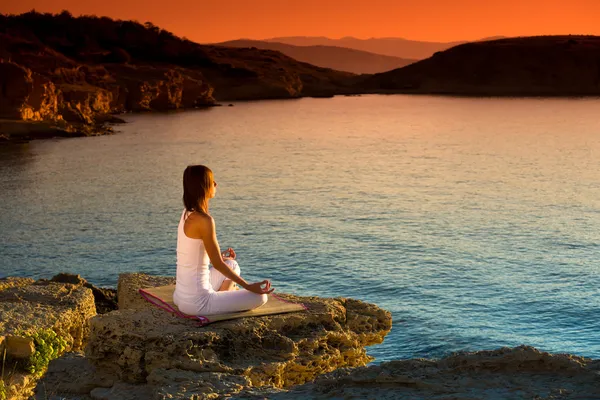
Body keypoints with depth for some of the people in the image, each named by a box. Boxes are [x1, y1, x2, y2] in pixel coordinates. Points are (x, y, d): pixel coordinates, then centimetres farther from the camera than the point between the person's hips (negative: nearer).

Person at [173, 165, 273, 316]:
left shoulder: (187, 214, 6)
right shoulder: (204, 220, -21)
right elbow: (217, 264, -15)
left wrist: (219, 257, 37)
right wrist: (249, 286, -9)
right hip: (196, 302, -9)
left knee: (233, 265, 31)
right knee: (260, 297, -5)